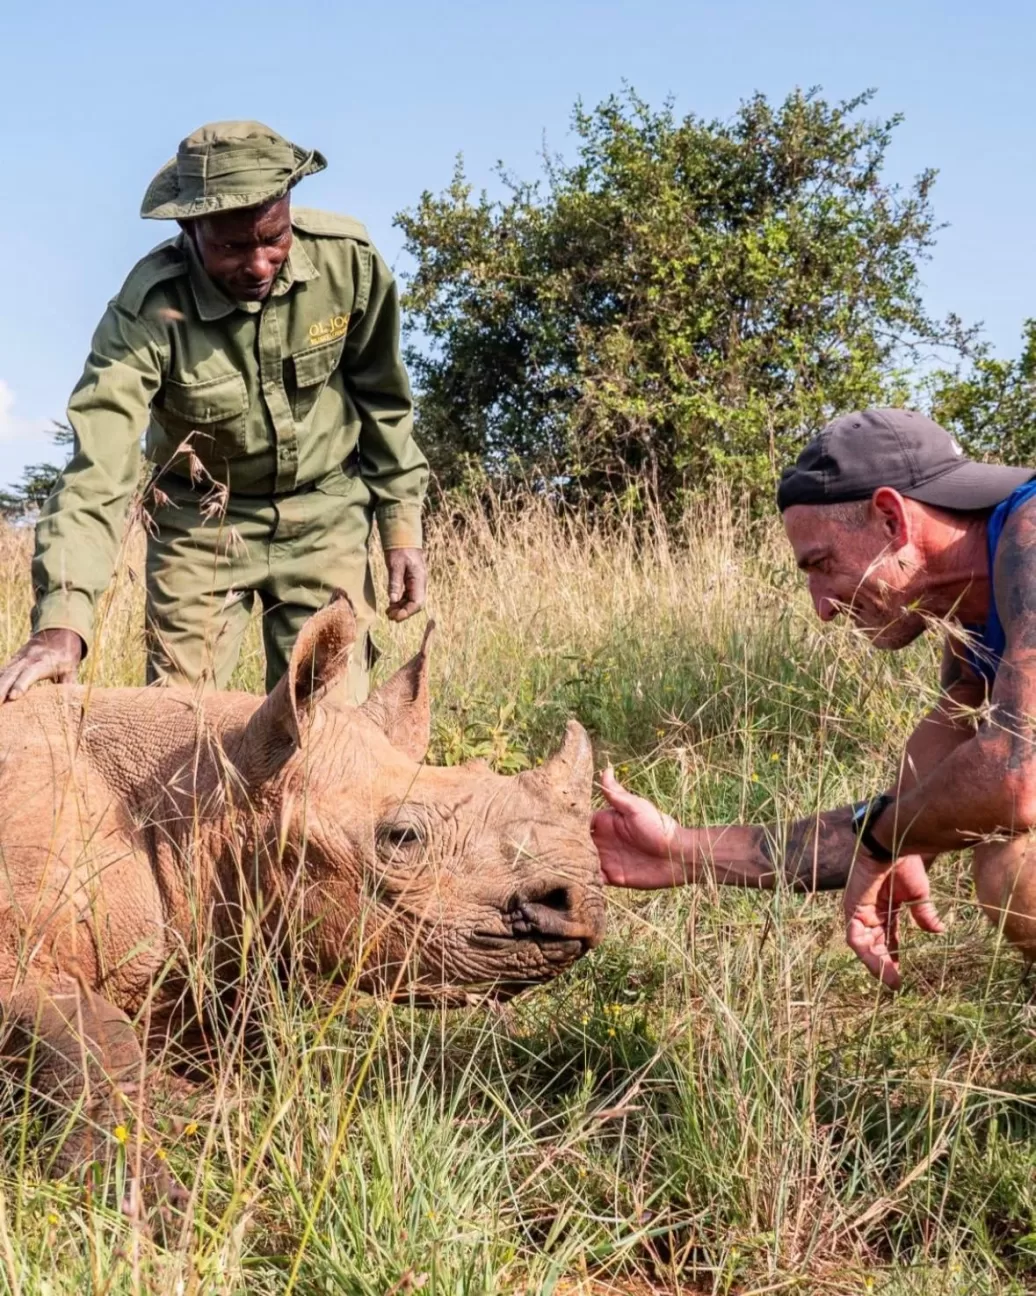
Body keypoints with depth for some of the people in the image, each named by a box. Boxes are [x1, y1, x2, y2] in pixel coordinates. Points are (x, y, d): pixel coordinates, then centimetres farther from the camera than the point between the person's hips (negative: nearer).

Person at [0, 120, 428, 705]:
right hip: (201, 521, -1)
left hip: (324, 511, 1)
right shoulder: (149, 307, -26)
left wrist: (403, 523, 1)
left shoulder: (347, 258, -18)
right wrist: (62, 619, -45)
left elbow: (382, 397, -1)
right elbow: (98, 472, -33)